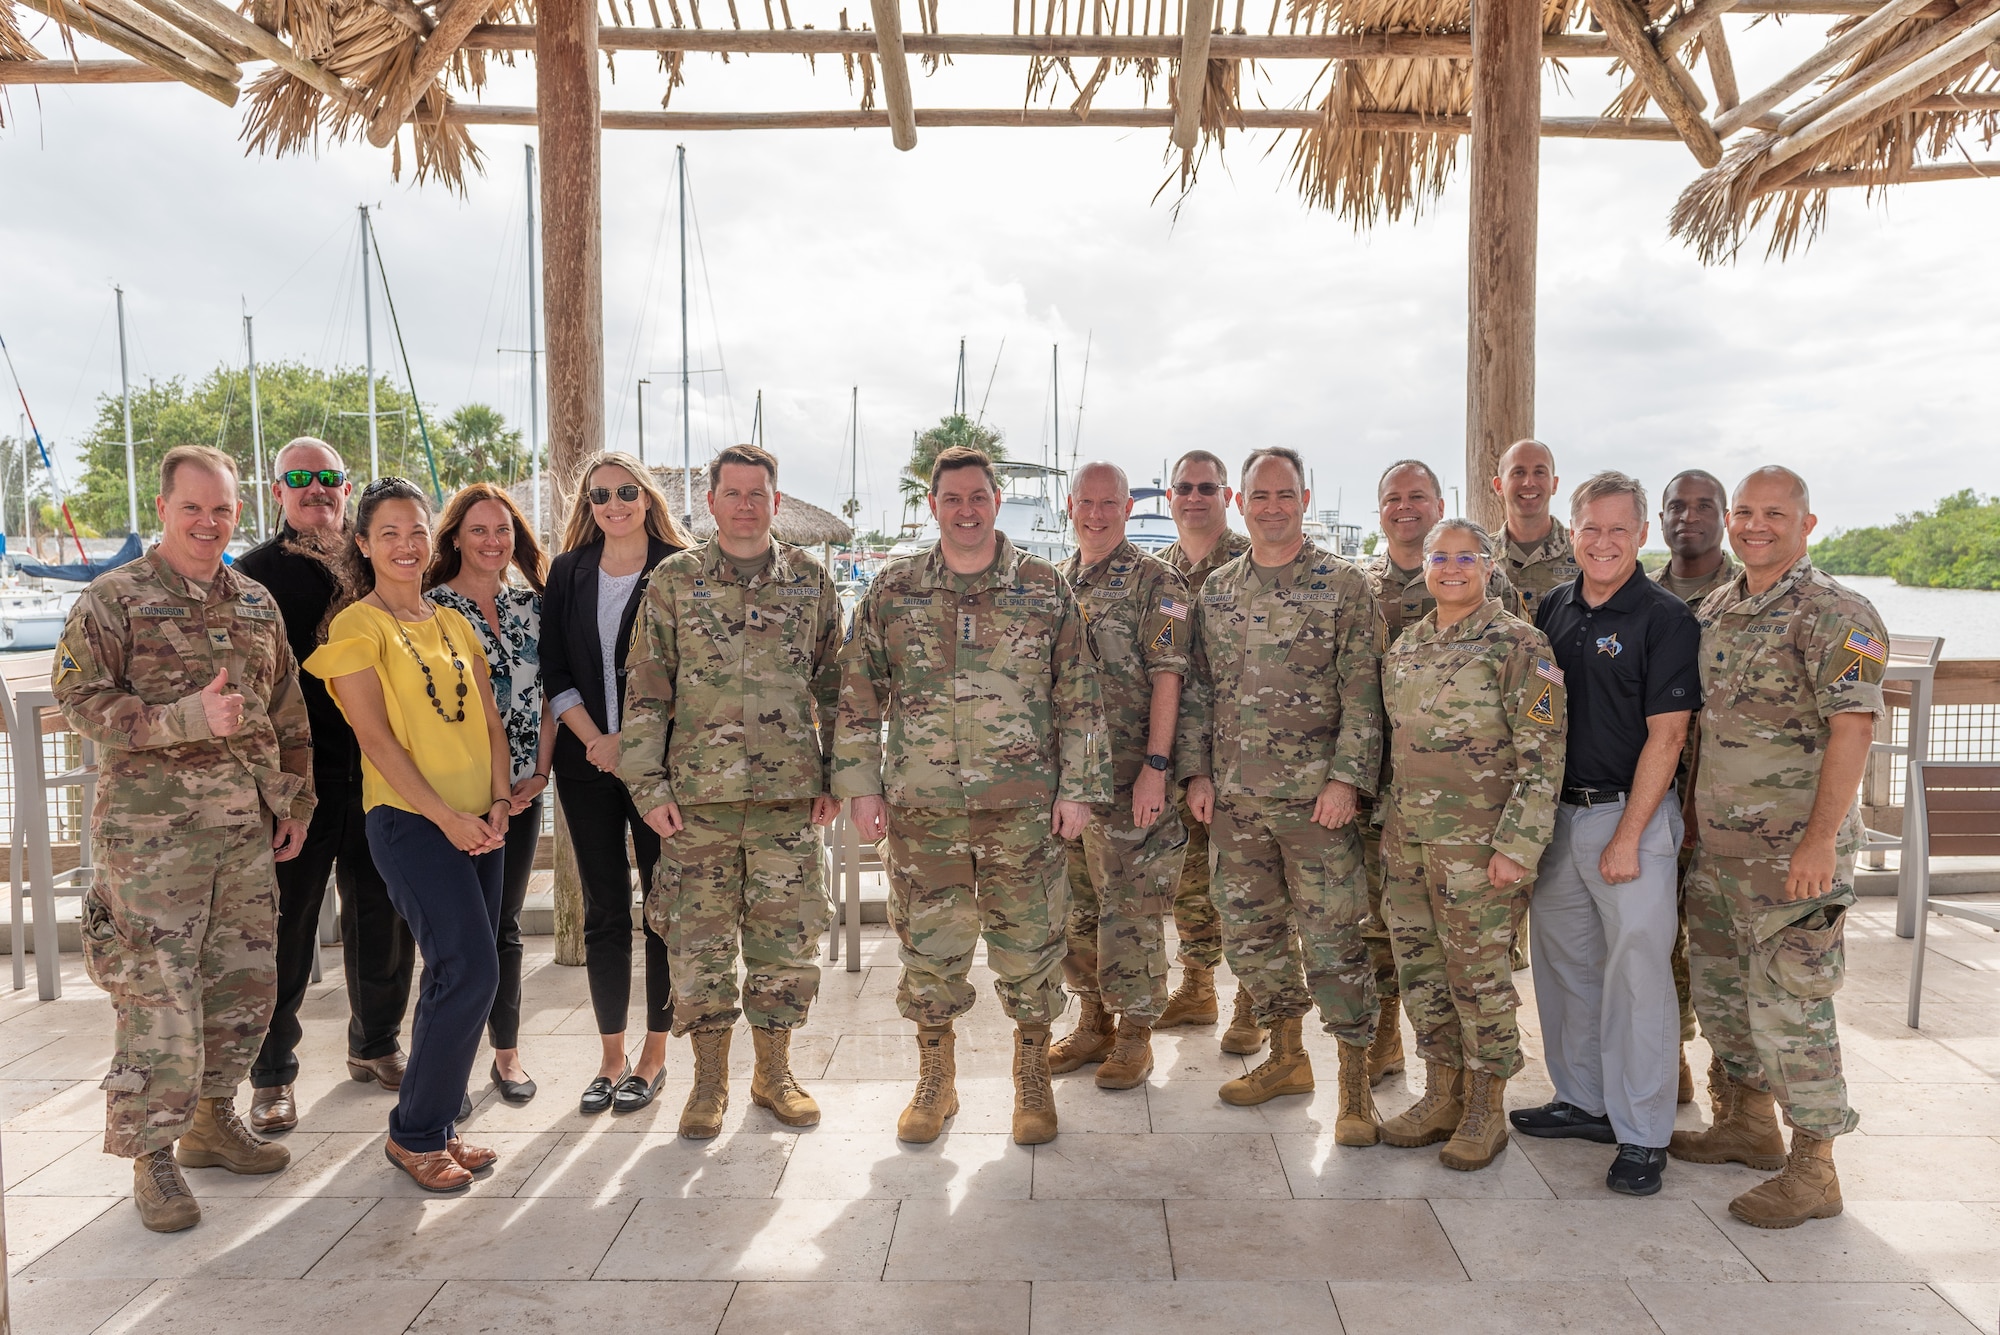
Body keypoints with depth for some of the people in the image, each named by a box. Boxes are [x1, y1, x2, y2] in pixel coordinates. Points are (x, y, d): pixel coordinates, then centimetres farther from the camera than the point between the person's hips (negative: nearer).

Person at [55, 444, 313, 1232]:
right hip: (152, 833, -5)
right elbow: (78, 697, -11)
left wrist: (295, 800, 13)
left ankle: (212, 1120, 30)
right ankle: (152, 1158, 13)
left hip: (247, 830, 6)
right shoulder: (113, 599, -4)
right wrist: (189, 718, -22)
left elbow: (288, 713, 17)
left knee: (245, 983, 11)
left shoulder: (256, 604, 13)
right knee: (159, 995, -2)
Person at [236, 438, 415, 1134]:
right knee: (288, 922, 1)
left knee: (385, 914, 11)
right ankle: (272, 1075, 16)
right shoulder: (255, 572, 3)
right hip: (298, 776, -3)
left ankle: (376, 1045, 29)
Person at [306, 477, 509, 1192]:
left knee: (458, 977, 9)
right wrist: (447, 815, -15)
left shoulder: (454, 623, 15)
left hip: (478, 822, 6)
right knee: (471, 972, -12)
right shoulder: (356, 626, -3)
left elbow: (489, 720, 13)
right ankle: (414, 1134, 5)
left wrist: (498, 801, -1)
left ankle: (436, 1124, 22)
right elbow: (376, 736, -10)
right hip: (409, 819, -6)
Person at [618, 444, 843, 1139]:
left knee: (786, 938, 6)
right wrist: (648, 784, -3)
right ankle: (709, 1080, 21)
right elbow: (646, 689, 3)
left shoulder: (811, 580, 7)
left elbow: (833, 685, 10)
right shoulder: (673, 579, 4)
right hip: (696, 793, -1)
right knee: (699, 939, 5)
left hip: (790, 794, 1)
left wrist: (834, 777, 5)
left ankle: (773, 1072, 24)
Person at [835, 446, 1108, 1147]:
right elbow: (858, 696, 8)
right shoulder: (893, 591, 5)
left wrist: (1078, 787, 0)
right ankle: (934, 1081, 28)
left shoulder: (1045, 588, 3)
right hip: (922, 807, 1)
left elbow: (1079, 696, 4)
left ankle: (1033, 1080, 27)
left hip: (1026, 807, 0)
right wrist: (861, 787, 3)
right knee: (929, 948, 9)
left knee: (1030, 946, 7)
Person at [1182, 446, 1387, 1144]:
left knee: (1331, 937, -1)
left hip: (1314, 796, -5)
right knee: (1248, 932, 13)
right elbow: (1199, 689, 13)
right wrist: (1198, 771, 7)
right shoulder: (1216, 590, 10)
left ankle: (1355, 1081, 14)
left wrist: (1346, 777, -14)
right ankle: (1286, 1058, 30)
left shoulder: (1342, 584, -4)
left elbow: (1363, 691, -8)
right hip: (1234, 798, 5)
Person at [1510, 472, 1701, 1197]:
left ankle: (1642, 1135, 9)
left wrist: (1628, 836, -16)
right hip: (1558, 812, 6)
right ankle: (1583, 1101, 30)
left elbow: (1665, 736, -13)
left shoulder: (1666, 619, -8)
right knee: (1563, 961, 14)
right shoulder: (1552, 609, 9)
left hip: (1631, 815, -6)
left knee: (1637, 970, -3)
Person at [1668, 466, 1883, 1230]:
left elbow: (1853, 726, -19)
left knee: (1788, 1002, -3)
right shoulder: (1716, 607, 11)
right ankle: (1747, 1124, 35)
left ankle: (1813, 1172, 11)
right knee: (1718, 983, 17)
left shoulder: (1834, 614, -12)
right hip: (1718, 843, 8)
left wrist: (1820, 839, -24)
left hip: (1794, 848, -8)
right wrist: (1690, 812, 16)